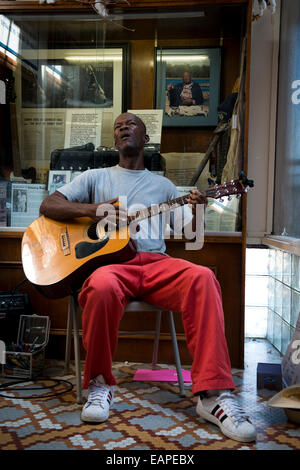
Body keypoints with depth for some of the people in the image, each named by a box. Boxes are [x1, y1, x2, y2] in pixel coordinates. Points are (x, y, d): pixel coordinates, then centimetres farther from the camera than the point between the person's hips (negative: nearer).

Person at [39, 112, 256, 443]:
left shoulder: (162, 185, 24)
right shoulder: (95, 177, 20)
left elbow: (189, 231, 18)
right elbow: (47, 205, 11)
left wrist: (196, 212, -7)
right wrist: (91, 210, -8)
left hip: (155, 262, 2)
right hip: (109, 261, -1)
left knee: (202, 278, -31)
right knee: (101, 287, -39)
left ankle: (213, 395, -30)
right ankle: (99, 384, -15)